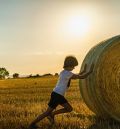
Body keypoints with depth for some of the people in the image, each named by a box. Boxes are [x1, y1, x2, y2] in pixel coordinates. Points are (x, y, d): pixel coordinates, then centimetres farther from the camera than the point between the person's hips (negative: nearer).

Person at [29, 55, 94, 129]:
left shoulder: (64, 72, 13)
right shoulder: (67, 73, -16)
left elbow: (76, 76, 29)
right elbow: (81, 77, -14)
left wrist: (83, 71, 26)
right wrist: (90, 71, -3)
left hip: (59, 95, 10)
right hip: (56, 95, -10)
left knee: (69, 109, 9)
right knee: (48, 112, -3)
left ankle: (52, 114, 14)